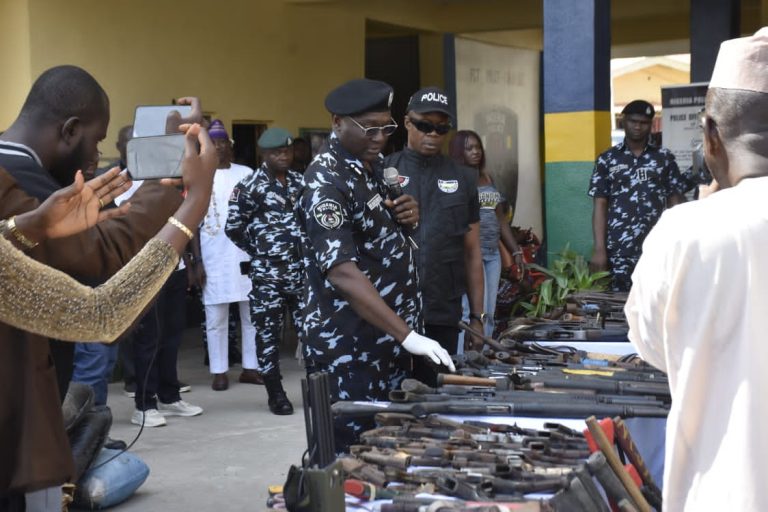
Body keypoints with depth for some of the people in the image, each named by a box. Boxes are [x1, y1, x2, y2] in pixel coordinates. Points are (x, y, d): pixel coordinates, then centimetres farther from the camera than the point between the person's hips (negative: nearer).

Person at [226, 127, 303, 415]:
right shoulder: (250, 186, -7)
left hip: (302, 270, 4)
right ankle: (276, 394, 11)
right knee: (269, 334, 2)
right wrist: (259, 251, 2)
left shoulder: (300, 182, 9)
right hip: (268, 273, -4)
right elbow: (233, 227, -4)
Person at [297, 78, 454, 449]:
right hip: (348, 351, -9)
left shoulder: (375, 165, 10)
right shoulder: (326, 182, -18)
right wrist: (407, 335, -32)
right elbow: (342, 272, -28)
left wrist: (408, 217, 1)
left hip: (388, 344, 9)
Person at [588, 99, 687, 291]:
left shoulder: (664, 158, 9)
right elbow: (600, 206, 4)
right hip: (620, 252, 0)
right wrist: (599, 249, -5)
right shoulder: (607, 160, 7)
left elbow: (675, 202, 9)